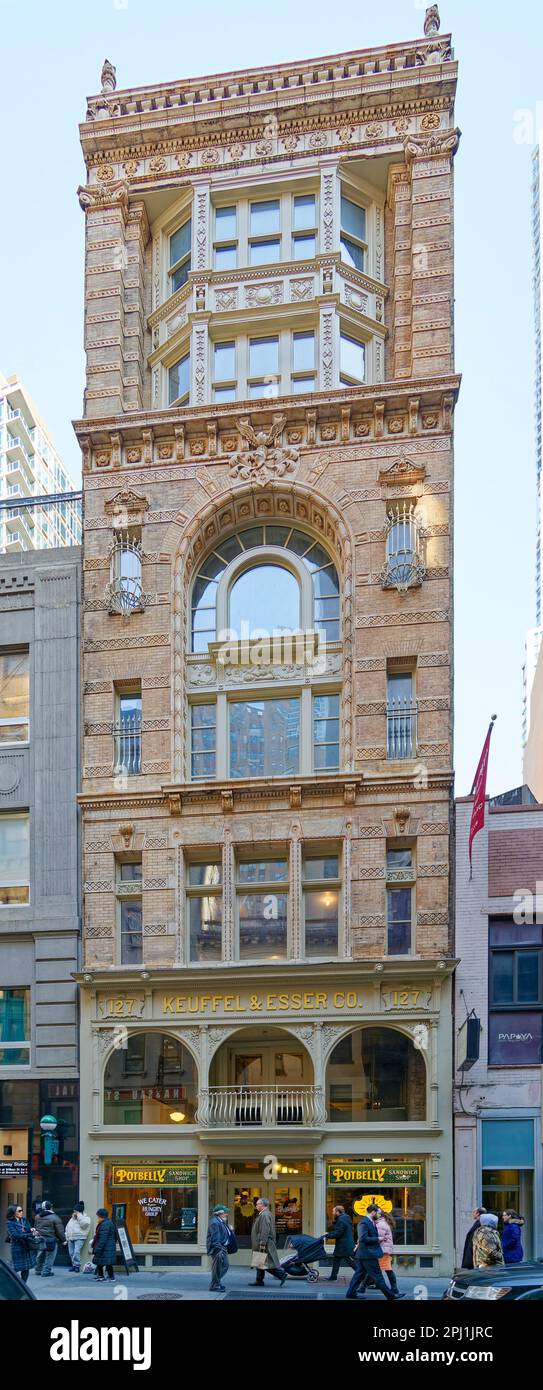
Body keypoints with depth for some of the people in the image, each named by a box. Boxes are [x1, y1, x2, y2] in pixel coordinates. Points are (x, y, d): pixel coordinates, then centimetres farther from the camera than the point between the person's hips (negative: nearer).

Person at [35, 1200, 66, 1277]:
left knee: (40, 1256, 20)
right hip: (50, 1240, -6)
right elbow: (60, 1231, -10)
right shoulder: (54, 1218, -14)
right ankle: (46, 1272, 4)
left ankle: (38, 1270, 31)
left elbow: (36, 1227, 16)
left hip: (39, 1239, 6)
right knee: (49, 1257, 4)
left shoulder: (38, 1217, 3)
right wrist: (63, 1240, 1)